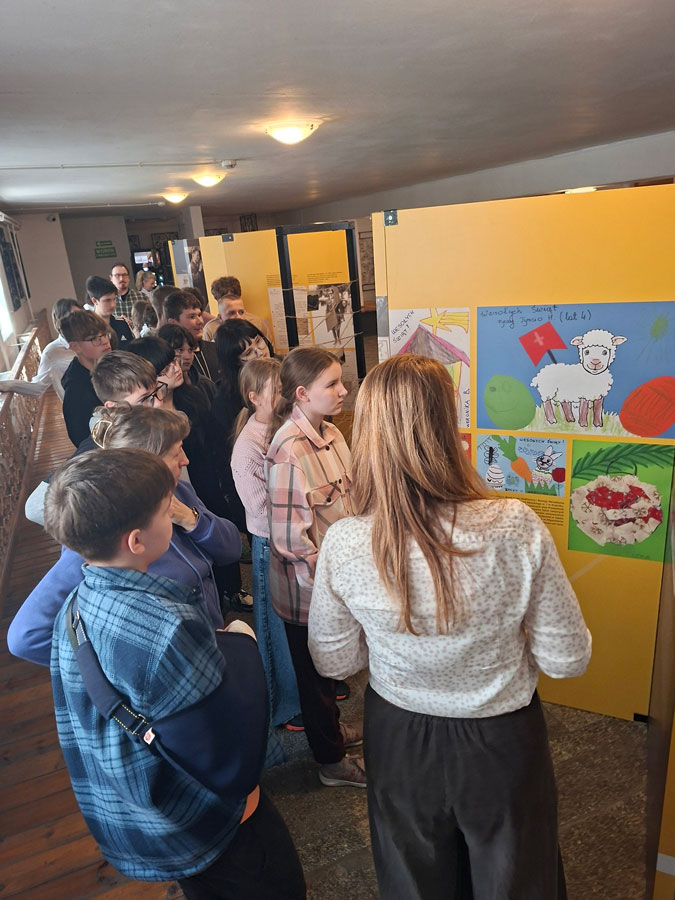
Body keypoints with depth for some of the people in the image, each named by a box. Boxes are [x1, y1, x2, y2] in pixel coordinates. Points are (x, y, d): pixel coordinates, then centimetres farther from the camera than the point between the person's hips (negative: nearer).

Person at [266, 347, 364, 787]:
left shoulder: (332, 434, -2)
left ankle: (330, 727, 53)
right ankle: (332, 761, 38)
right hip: (308, 588, -7)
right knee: (315, 669, 16)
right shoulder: (288, 453, -27)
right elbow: (291, 539, -25)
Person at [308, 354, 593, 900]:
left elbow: (334, 662, -8)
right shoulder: (517, 528, -28)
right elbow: (567, 660, -15)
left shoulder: (342, 546, -24)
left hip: (400, 740, 1)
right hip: (501, 738, -1)